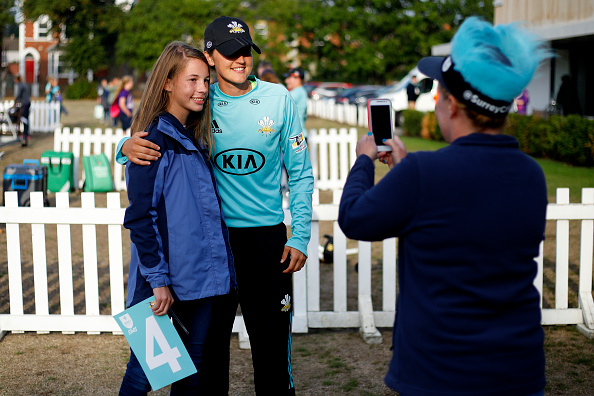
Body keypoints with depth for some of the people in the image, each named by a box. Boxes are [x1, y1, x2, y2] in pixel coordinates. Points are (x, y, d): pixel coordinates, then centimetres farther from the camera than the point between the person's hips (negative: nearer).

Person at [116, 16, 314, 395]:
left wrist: (300, 236, -2)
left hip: (267, 235, 0)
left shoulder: (278, 98, 0)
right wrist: (129, 145, -21)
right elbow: (150, 141, 4)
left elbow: (300, 172, 3)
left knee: (272, 336, 5)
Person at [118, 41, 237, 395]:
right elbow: (140, 217, -16)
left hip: (215, 279, 8)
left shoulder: (196, 139, 13)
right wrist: (158, 280, -18)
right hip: (183, 284, -8)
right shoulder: (155, 142, -12)